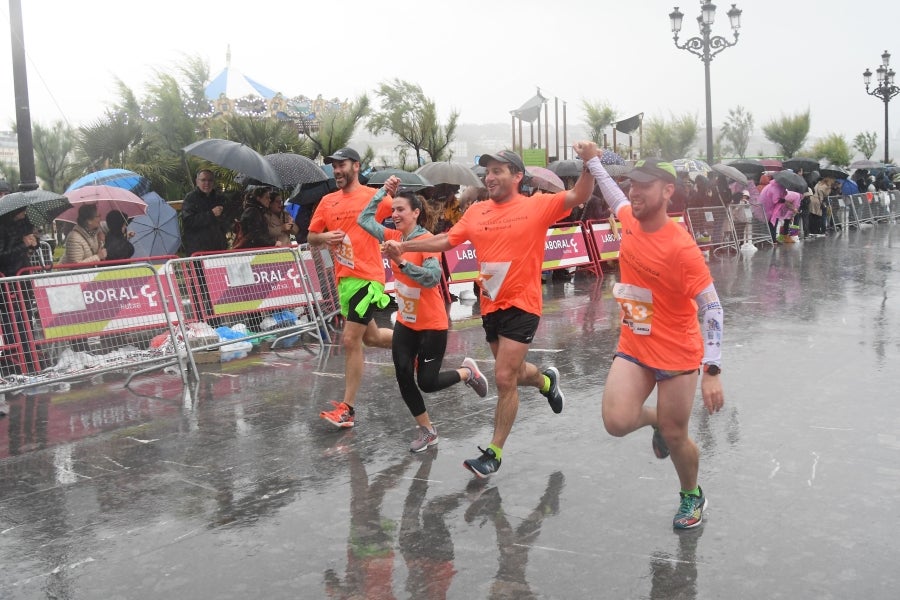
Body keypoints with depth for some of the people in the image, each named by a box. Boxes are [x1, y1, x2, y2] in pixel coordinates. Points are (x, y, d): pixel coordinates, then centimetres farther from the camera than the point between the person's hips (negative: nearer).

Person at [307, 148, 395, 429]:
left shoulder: (373, 196, -4)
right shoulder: (327, 201, 12)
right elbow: (312, 238, 17)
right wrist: (325, 237, -5)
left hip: (367, 277, -7)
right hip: (344, 278, 7)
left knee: (351, 341, -9)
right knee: (371, 337, 17)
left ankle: (347, 408, -1)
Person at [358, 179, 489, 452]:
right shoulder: (395, 237, 0)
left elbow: (433, 278, -33)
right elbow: (364, 220, 6)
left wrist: (401, 261, -43)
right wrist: (384, 191, 1)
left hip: (432, 325, -6)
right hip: (405, 322, 6)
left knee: (427, 383, -2)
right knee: (403, 379, 2)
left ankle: (468, 371, 27)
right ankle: (426, 430, 21)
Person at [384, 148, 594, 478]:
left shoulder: (537, 206, -7)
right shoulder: (476, 212, 6)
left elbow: (579, 196, -16)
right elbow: (445, 240, 12)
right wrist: (403, 245, 6)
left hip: (521, 306, -5)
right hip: (490, 306, 6)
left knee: (504, 378, -7)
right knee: (512, 373, 19)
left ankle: (494, 453, 7)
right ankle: (546, 380, 54)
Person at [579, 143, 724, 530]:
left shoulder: (681, 247, -22)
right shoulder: (629, 219, -3)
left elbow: (711, 308, -20)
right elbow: (614, 196, 24)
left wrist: (712, 371, -25)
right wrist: (592, 161, 24)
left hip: (677, 353, -5)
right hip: (633, 347, 5)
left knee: (675, 437, 6)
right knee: (616, 422, -13)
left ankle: (692, 497, 37)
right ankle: (655, 419, 24)